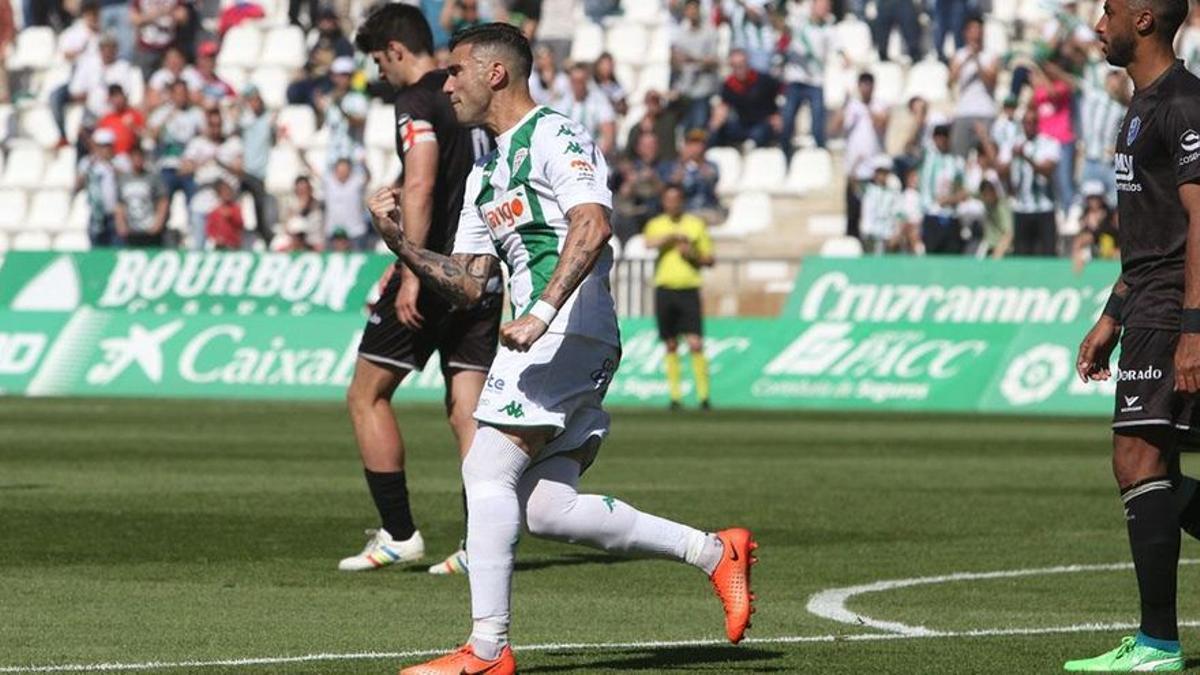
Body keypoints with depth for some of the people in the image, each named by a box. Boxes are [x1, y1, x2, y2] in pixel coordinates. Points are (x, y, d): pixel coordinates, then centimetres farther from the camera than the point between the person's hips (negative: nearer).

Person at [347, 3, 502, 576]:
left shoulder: (417, 102, -9)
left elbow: (420, 186, -21)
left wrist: (412, 275, -24)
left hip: (435, 270, -7)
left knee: (367, 396, 4)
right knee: (467, 412, 5)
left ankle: (398, 533, 1)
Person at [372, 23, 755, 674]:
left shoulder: (555, 137, -5)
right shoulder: (484, 175, 24)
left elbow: (592, 224, -21)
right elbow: (467, 284, 23)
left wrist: (541, 313, -30)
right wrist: (398, 240, 9)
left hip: (568, 329, -10)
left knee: (487, 469, -13)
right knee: (547, 510, 2)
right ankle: (716, 552, 10)